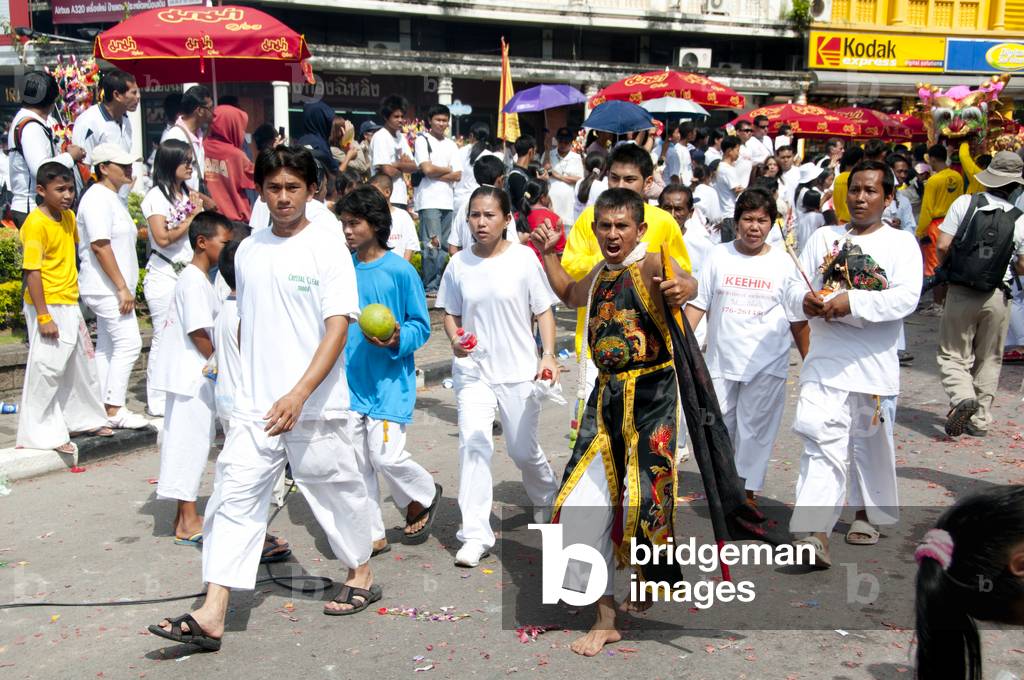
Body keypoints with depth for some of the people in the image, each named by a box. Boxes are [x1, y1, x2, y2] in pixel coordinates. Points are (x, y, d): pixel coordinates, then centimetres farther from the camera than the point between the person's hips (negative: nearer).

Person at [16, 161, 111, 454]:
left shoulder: (69, 217, 8)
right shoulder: (35, 224, -17)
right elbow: (31, 271, -20)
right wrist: (43, 317, -23)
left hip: (70, 303, 9)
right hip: (48, 306, -9)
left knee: (81, 362, 19)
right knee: (47, 367, -4)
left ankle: (85, 418, 36)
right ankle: (41, 434, 6)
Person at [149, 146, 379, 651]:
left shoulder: (327, 246, -8)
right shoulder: (248, 251, 9)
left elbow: (338, 327, -15)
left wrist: (299, 394, -24)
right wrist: (246, 387, 17)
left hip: (315, 406, -4)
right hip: (254, 405, 5)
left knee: (335, 490, 10)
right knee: (234, 497, -2)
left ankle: (361, 576, 33)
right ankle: (212, 615, -1)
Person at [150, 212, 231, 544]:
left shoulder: (201, 278, 15)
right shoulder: (195, 282, -16)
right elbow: (198, 333, -20)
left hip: (195, 376, 10)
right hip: (192, 378, -10)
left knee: (188, 444, 13)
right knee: (189, 444, -5)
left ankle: (185, 516, 21)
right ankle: (189, 521, 1)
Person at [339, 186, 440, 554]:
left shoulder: (400, 271, -9)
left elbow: (421, 326, -4)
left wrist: (397, 340, -23)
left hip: (389, 381, -5)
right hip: (350, 381, 5)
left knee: (386, 455, -8)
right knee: (355, 460, 6)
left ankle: (425, 495, 24)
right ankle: (372, 535, 19)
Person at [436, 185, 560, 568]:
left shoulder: (524, 258, -8)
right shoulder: (459, 264, -1)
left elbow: (543, 311, -2)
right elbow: (450, 313, 9)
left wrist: (548, 355, -13)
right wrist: (454, 339, -12)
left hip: (519, 371, -1)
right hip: (473, 370, 1)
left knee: (523, 450, 9)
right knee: (473, 444, -12)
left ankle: (546, 498, 43)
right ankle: (475, 536, -5)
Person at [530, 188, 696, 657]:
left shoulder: (651, 265, -12)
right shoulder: (598, 274, 11)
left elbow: (683, 283, -35)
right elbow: (570, 294, 34)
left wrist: (682, 288, -56)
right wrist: (548, 253, 25)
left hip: (650, 395, -7)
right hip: (607, 394, 7)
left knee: (643, 502, -5)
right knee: (584, 503, 5)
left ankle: (657, 586, 27)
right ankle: (605, 618, 17)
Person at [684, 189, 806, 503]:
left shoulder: (784, 263, -1)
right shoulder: (718, 256, 1)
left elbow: (798, 320, 4)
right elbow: (696, 304, 2)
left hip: (767, 366, -1)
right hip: (721, 362, 2)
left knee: (755, 430, 5)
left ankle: (748, 491, 19)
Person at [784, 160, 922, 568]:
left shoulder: (901, 243, 1)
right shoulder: (823, 238, 11)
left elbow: (906, 297, -14)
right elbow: (793, 286, 7)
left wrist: (853, 302, -25)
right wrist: (804, 300, -16)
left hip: (874, 362, -1)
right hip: (825, 359, 1)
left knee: (872, 443, 14)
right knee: (822, 442, -12)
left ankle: (867, 511, 37)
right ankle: (815, 532, -18)